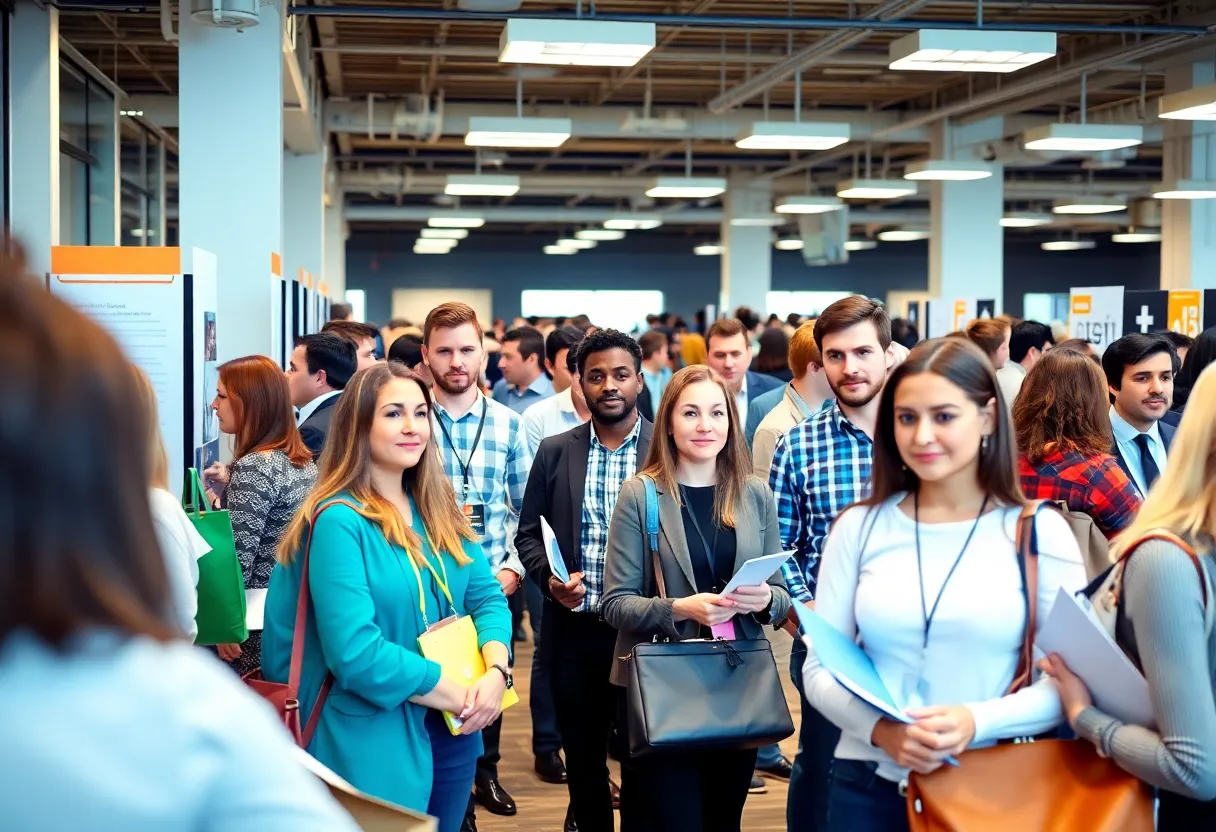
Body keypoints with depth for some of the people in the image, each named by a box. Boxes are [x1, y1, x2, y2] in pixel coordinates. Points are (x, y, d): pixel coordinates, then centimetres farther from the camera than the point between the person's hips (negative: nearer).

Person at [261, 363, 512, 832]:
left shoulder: (439, 511, 6)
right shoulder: (339, 521, -17)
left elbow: (487, 595, 4)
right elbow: (354, 652, -24)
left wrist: (495, 672, -16)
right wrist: (458, 696, -18)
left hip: (452, 732, 7)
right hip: (375, 740, -7)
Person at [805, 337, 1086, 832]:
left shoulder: (1039, 532, -3)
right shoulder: (859, 527, 1)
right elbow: (820, 669, 2)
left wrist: (978, 722, -20)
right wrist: (880, 729, -16)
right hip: (869, 783, 1)